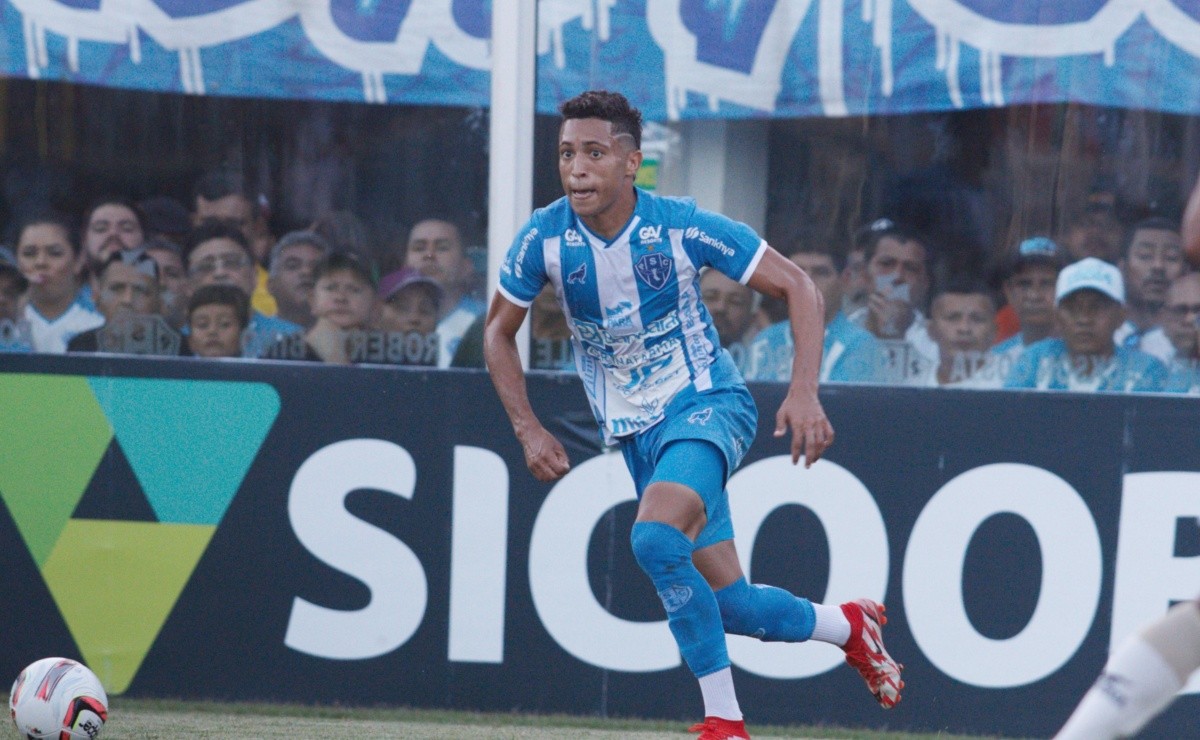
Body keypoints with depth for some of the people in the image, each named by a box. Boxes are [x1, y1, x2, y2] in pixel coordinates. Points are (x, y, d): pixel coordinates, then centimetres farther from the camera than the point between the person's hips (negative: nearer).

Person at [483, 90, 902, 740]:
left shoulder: (682, 227, -18)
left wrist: (804, 392, -22)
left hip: (707, 403, -4)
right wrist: (527, 429, -3)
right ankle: (847, 626, 31)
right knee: (727, 602, 1)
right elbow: (498, 331, 8)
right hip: (636, 434, 4)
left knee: (654, 539, -32)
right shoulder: (544, 238, -10)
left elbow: (798, 288, -10)